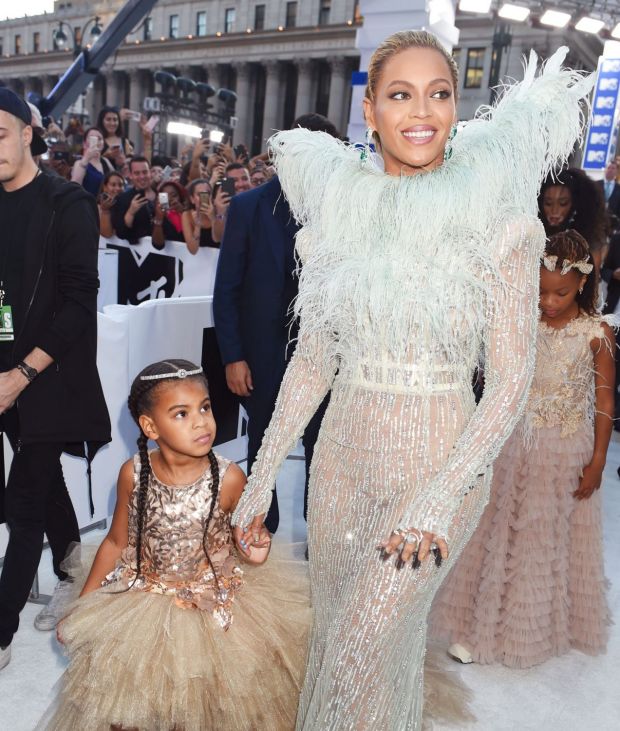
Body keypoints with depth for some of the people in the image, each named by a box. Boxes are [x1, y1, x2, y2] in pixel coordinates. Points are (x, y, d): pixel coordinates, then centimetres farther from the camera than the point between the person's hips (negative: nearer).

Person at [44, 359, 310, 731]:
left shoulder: (229, 478, -17)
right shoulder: (133, 474, -12)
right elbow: (116, 542, 2)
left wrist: (255, 547, -23)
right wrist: (81, 607, 5)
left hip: (215, 604, -1)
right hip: (142, 598, 2)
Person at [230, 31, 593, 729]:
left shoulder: (498, 217, -9)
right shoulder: (337, 208, 1)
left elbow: (509, 381, -9)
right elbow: (312, 358, 5)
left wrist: (439, 496, -17)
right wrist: (261, 476, 4)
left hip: (440, 461, -3)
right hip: (342, 456, 4)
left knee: (365, 649, -1)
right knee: (333, 633, 18)